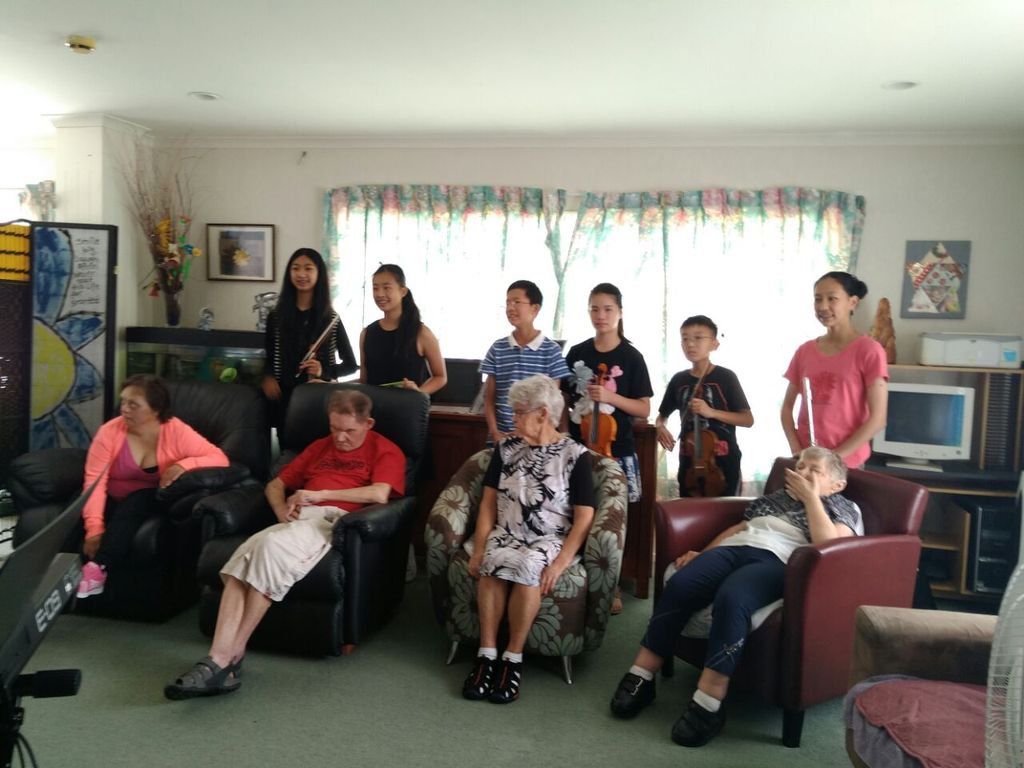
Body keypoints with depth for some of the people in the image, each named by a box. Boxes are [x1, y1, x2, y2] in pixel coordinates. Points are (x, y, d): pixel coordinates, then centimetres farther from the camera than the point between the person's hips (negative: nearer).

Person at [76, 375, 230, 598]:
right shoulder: (110, 431, -11)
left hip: (150, 503, -2)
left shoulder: (177, 432, -13)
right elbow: (95, 480, -19)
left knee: (137, 501, -35)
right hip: (113, 502, 2)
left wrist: (185, 465, -36)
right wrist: (94, 528, -32)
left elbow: (220, 459, -18)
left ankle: (98, 569, -40)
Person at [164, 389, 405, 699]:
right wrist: (283, 510, 6)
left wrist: (320, 494, -5)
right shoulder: (320, 446, 30)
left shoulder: (385, 450, 11)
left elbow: (380, 494, -9)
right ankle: (218, 661, -34)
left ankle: (230, 657, -23)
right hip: (297, 520, 6)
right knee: (246, 554, -27)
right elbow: (275, 485, 30)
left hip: (337, 520, -5)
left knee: (272, 546, -33)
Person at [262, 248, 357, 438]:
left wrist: (324, 372, -13)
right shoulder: (275, 316, 5)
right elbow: (268, 358, 10)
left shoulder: (331, 319, 1)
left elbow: (350, 364, 5)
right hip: (284, 396, 2)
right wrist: (268, 378, -10)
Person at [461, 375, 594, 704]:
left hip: (551, 540, -3)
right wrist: (479, 548, -7)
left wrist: (560, 562, -19)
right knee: (491, 563, -31)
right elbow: (489, 502, 7)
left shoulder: (575, 454, -3)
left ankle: (513, 659, -21)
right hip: (506, 535, 3)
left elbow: (584, 518, -7)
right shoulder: (506, 448, 10)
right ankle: (486, 655, -22)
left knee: (527, 566, -35)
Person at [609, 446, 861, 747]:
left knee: (731, 597, -38)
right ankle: (640, 677, -19)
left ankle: (709, 703, -35)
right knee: (679, 585, -24)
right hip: (734, 547, 6)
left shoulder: (844, 507, 17)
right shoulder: (779, 495, 34)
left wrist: (810, 497, -1)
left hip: (777, 559, -5)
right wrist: (702, 555, 18)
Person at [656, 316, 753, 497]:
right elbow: (662, 415, 17)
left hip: (723, 460, -3)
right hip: (689, 460, 4)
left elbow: (748, 419, -6)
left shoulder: (725, 377, -5)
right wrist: (660, 427, -6)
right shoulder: (678, 380, 6)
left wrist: (712, 412, -19)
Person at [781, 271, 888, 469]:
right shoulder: (804, 351, 6)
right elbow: (787, 406, 10)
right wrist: (797, 450, -4)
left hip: (845, 463, -4)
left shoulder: (868, 350, -7)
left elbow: (877, 418, -11)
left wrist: (835, 456, -13)